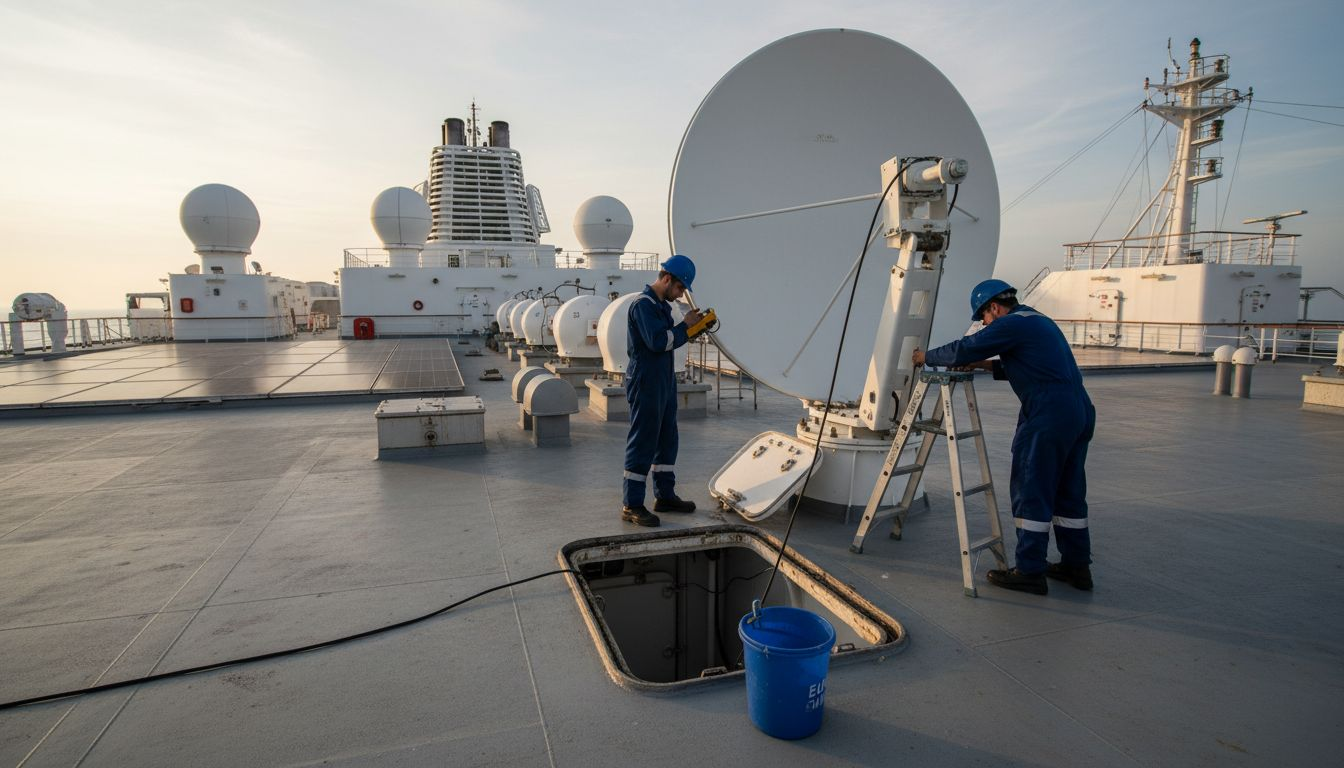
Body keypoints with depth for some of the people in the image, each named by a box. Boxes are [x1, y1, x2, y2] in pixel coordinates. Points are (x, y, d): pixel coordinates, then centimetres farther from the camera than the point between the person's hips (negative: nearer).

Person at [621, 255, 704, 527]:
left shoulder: (662, 306, 16)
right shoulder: (643, 305, -15)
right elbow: (657, 341, -24)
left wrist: (693, 327, 5)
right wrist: (685, 325, -14)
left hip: (664, 383, 10)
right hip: (646, 384, -10)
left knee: (667, 441, 16)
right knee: (642, 443, -5)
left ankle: (665, 496, 27)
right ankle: (631, 505, 3)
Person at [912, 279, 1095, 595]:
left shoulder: (1011, 324, -8)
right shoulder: (1038, 320, 21)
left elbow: (963, 351, -10)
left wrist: (927, 356, 6)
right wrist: (987, 365, 23)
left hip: (1048, 417, -10)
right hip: (1081, 411, 10)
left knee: (1031, 491, -2)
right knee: (1069, 491, 16)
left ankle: (1030, 571, 4)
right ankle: (1076, 565, 25)